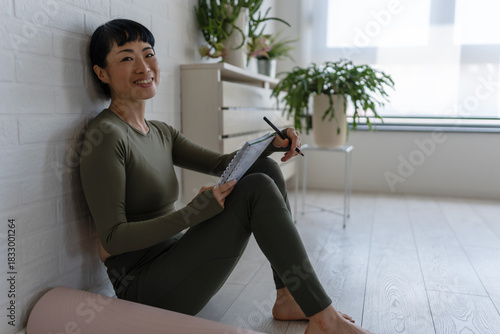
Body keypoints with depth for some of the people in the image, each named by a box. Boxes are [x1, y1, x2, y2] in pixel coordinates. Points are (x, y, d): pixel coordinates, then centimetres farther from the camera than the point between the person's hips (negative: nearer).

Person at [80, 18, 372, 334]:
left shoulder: (162, 133, 10)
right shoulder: (105, 136, -16)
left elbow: (222, 163, 10)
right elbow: (112, 237, -19)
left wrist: (272, 143, -6)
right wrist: (195, 211, -27)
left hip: (172, 259, 8)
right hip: (142, 286, -8)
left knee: (264, 169, -2)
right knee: (257, 189, -20)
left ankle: (288, 299, -1)